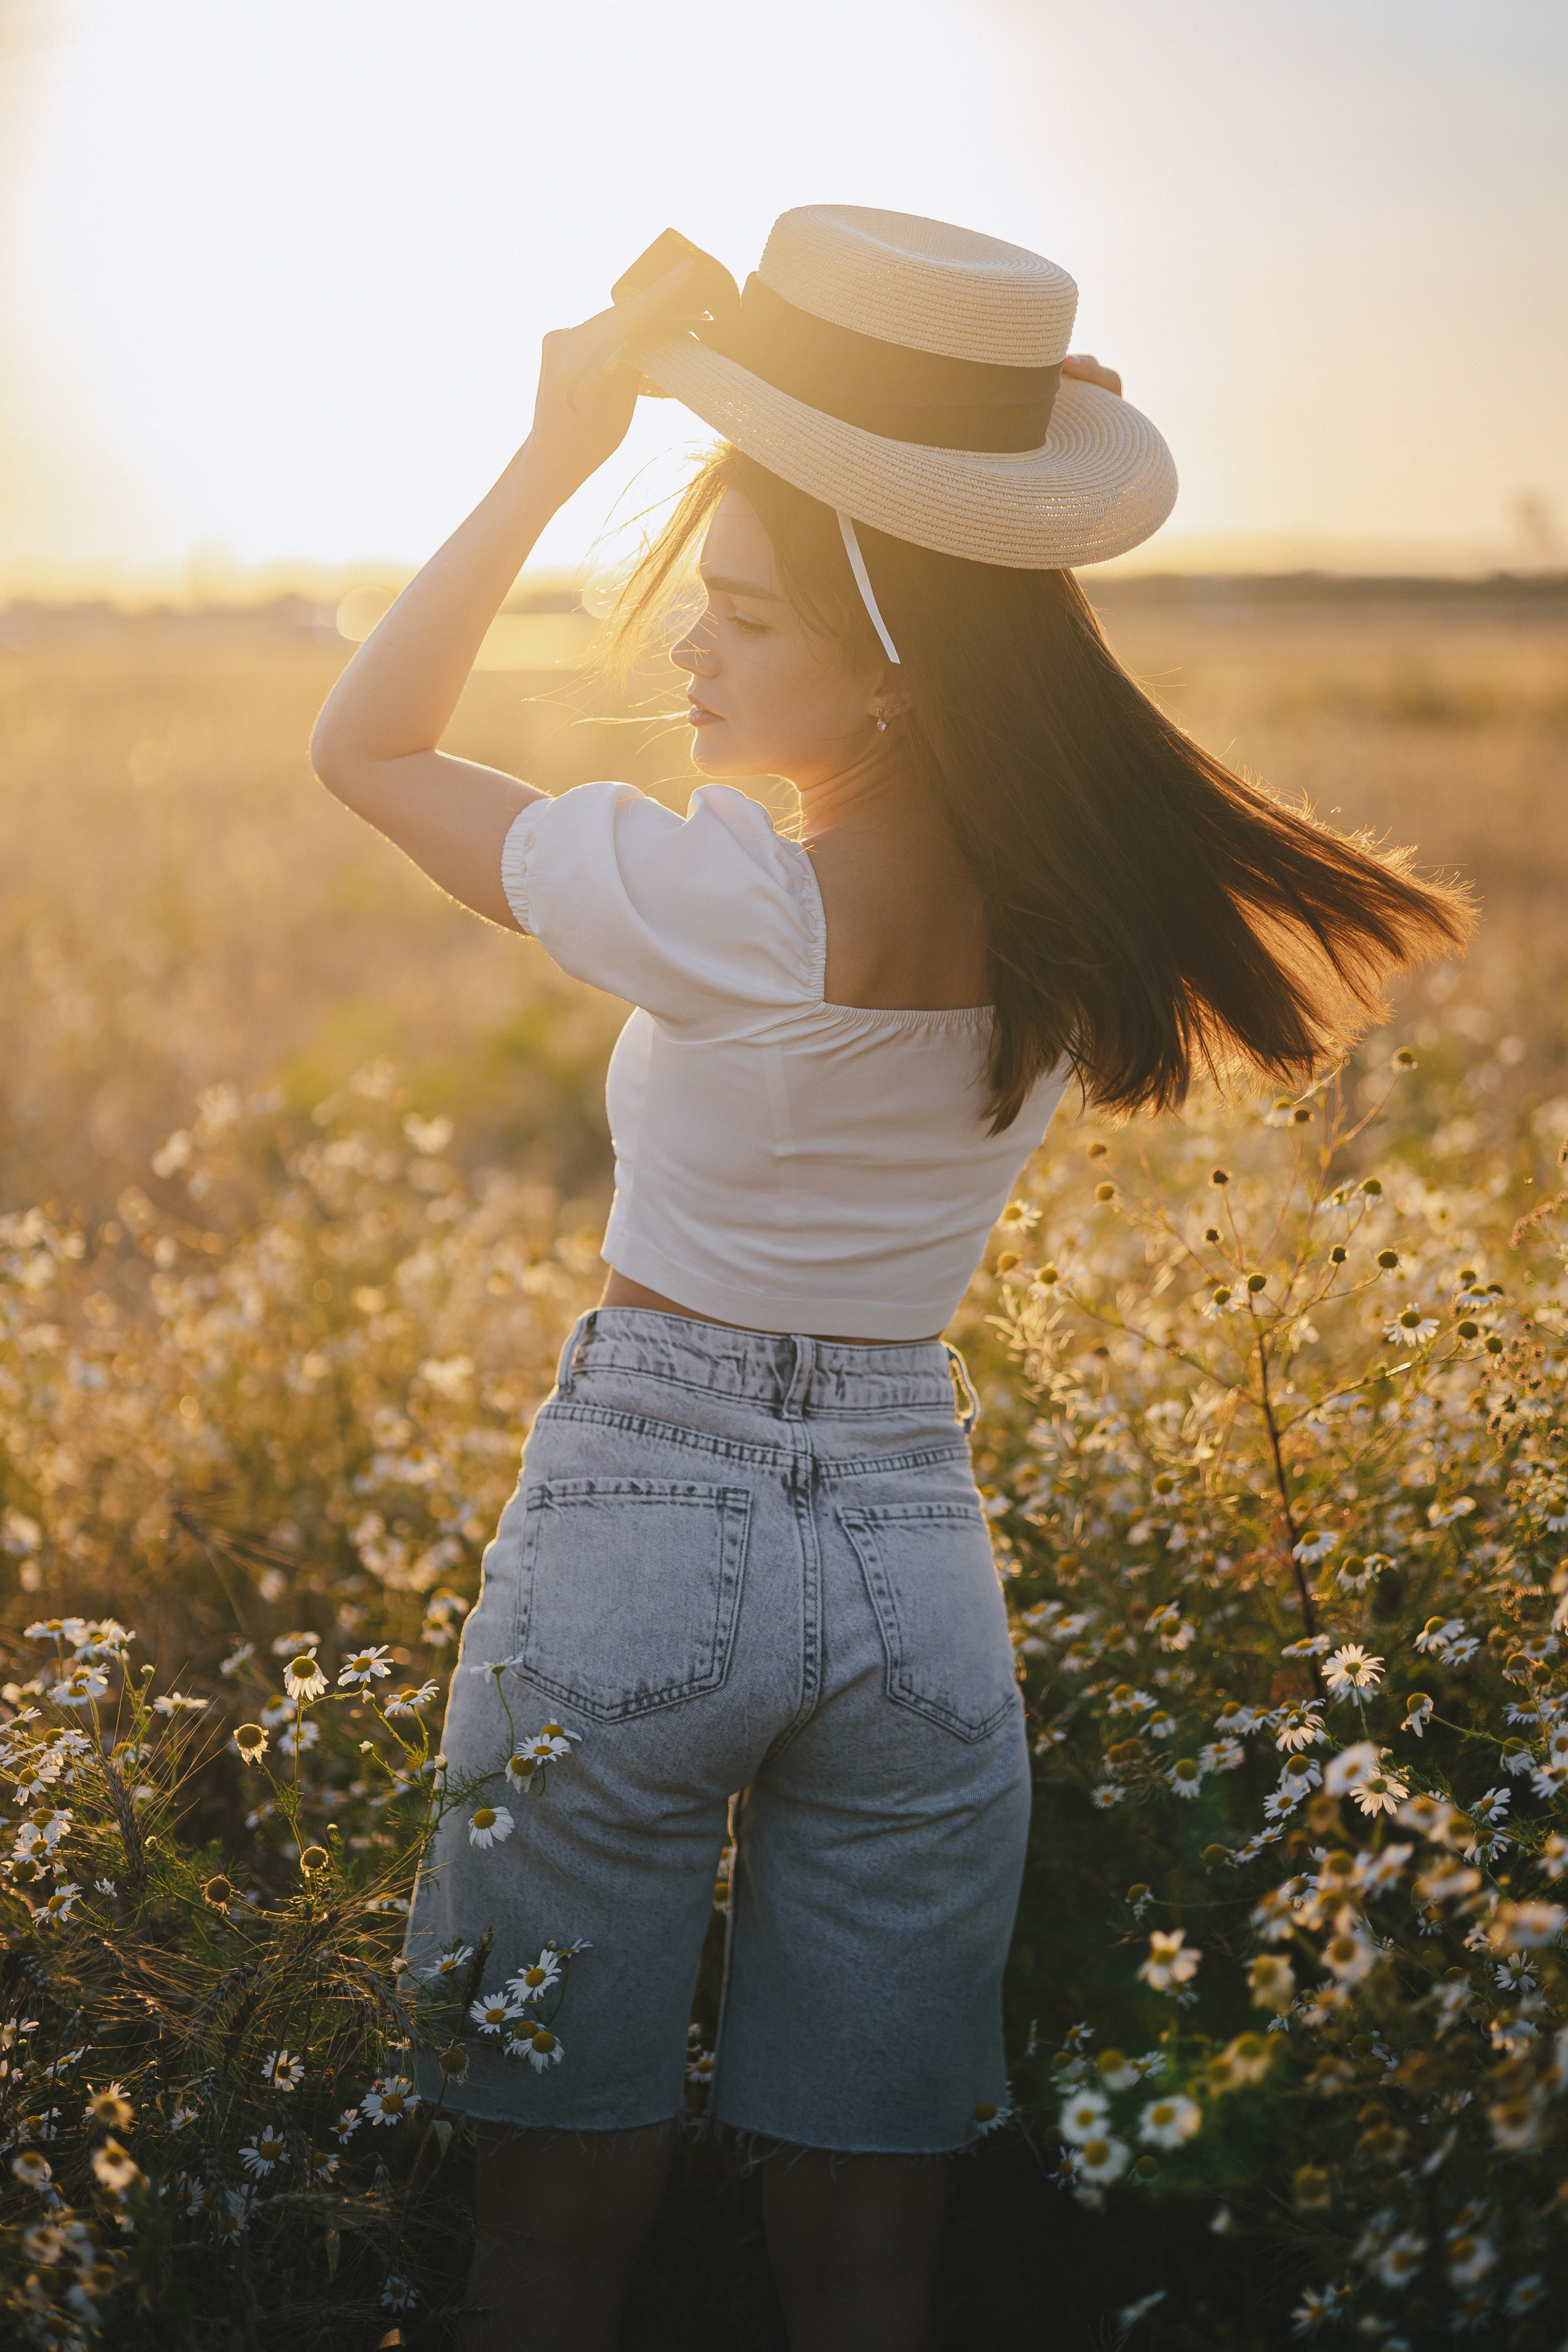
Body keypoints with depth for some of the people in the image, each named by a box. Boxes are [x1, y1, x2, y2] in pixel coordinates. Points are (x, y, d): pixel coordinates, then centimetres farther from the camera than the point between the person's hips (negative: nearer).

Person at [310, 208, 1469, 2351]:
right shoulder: (1100, 906, -4)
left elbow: (366, 745, -3)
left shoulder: (728, 907, -19)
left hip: (636, 1537, -5)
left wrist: (551, 460, -5)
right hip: (921, 1573, 5)